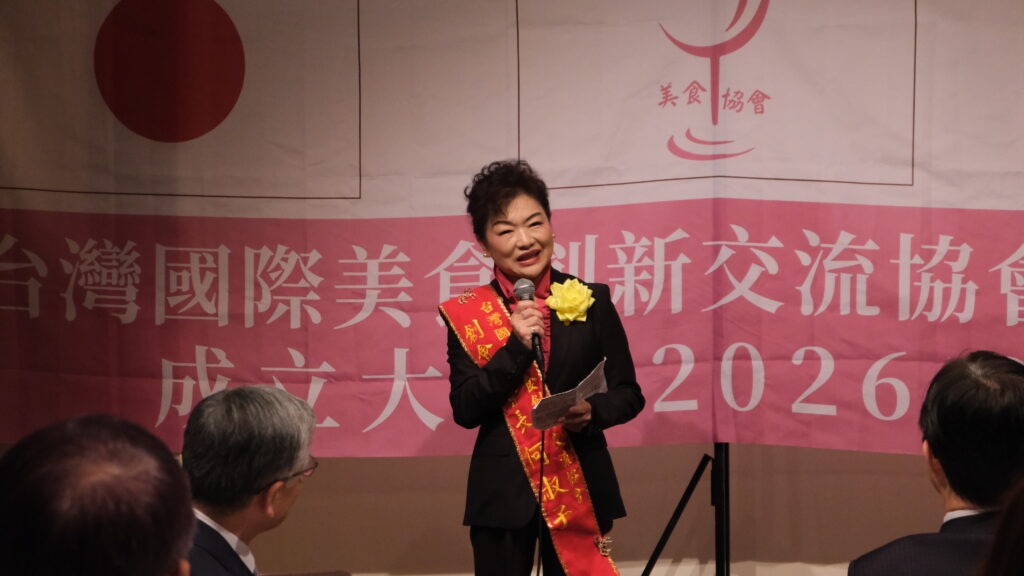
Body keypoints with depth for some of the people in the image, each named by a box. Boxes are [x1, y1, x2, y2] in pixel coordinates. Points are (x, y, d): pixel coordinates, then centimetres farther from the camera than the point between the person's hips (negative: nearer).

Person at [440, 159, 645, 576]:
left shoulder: (591, 301, 2)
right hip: (502, 491, -1)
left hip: (578, 486, 1)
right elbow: (465, 410, -7)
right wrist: (515, 346, -17)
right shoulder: (468, 314, 0)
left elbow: (628, 394, 4)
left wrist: (591, 411, -17)